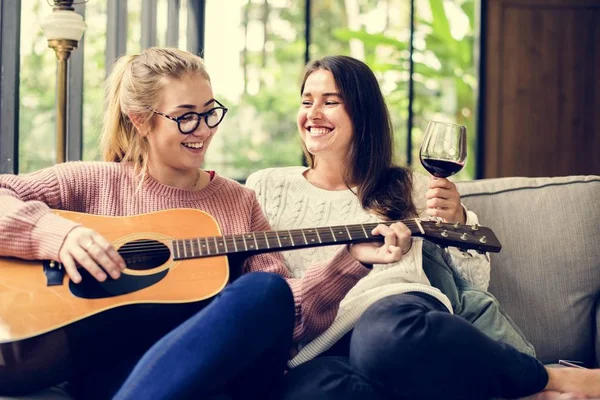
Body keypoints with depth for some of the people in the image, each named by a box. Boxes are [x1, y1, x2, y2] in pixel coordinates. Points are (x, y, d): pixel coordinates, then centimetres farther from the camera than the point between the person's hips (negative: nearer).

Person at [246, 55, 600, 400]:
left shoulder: (405, 188, 22)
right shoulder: (266, 186, 21)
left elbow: (476, 281, 21)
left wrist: (458, 222, 2)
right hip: (316, 349, 1)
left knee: (386, 333, -42)